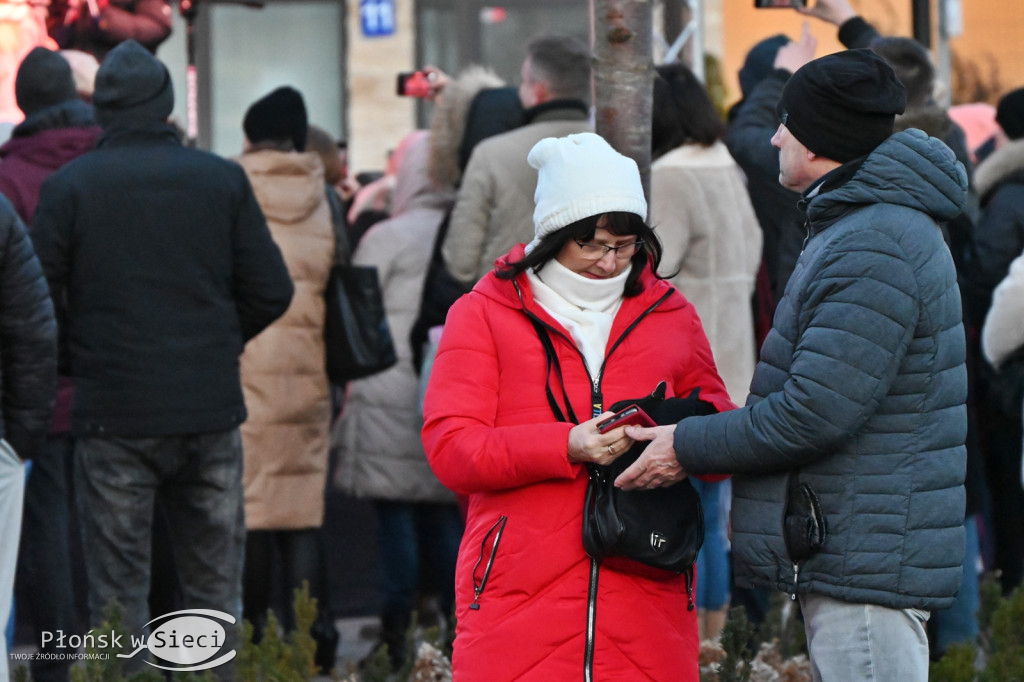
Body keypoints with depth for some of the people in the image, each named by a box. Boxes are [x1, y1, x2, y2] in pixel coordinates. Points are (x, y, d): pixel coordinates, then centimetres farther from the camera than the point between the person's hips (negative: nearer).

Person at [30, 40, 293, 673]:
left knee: (118, 592, 3)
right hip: (211, 411, 2)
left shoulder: (68, 186, -4)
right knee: (215, 585, 11)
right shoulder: (223, 179, 1)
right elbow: (272, 292, 1)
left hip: (113, 413, -2)